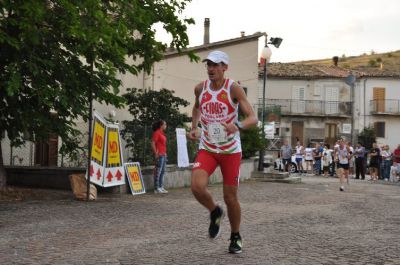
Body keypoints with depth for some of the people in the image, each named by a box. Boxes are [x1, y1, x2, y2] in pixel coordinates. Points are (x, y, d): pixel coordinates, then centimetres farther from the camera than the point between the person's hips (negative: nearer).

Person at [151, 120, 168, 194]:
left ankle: (161, 187, 17)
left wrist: (165, 153, 16)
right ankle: (157, 188, -5)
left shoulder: (162, 133, 17)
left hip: (163, 155, 10)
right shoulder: (156, 133, -10)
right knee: (158, 172, -7)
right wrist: (156, 153, -18)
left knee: (163, 172, 12)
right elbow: (153, 144, -16)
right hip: (159, 155, -10)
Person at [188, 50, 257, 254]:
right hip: (207, 149, 3)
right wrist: (194, 127, 5)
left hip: (231, 150, -2)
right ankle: (215, 212, 11)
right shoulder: (200, 88, -2)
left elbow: (253, 118, -19)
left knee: (230, 197, 3)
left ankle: (236, 237, 28)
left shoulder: (233, 88, -14)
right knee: (197, 187, -21)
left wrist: (238, 126, -40)